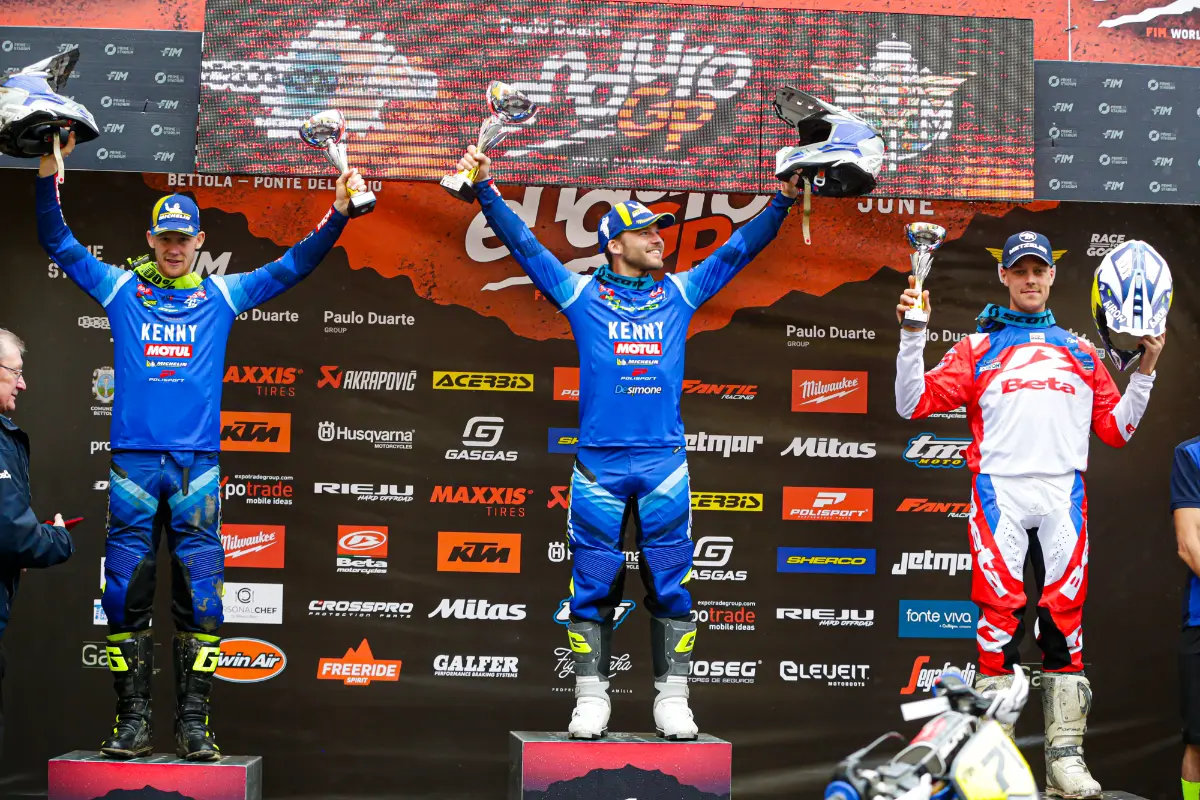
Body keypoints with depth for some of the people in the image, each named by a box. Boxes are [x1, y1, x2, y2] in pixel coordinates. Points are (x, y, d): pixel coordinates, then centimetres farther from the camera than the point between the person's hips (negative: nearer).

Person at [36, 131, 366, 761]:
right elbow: (57, 243, 9)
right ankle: (132, 721, 6)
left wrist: (339, 210, 3)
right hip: (133, 458, 0)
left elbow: (293, 266, 12)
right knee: (126, 594, 0)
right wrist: (48, 174, -3)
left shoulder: (222, 295, 11)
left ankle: (193, 722, 4)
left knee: (200, 596, -1)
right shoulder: (120, 289, 11)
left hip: (198, 463, 0)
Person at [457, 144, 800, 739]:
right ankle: (591, 697, 9)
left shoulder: (681, 293, 14)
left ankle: (672, 698, 10)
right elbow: (524, 245, 6)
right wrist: (486, 191, -1)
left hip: (665, 462, 2)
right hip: (598, 462, -2)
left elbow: (739, 248, 18)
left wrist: (781, 201, 12)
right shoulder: (582, 294, 8)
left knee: (670, 583, 2)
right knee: (593, 584, 1)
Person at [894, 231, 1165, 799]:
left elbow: (1115, 429, 19)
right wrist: (913, 334, -4)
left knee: (1065, 620, -3)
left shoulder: (1080, 352, 22)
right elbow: (914, 404, 5)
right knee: (1000, 616, -8)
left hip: (1063, 496, 2)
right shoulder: (978, 347, 15)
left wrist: (1145, 369, 11)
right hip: (1000, 492, -2)